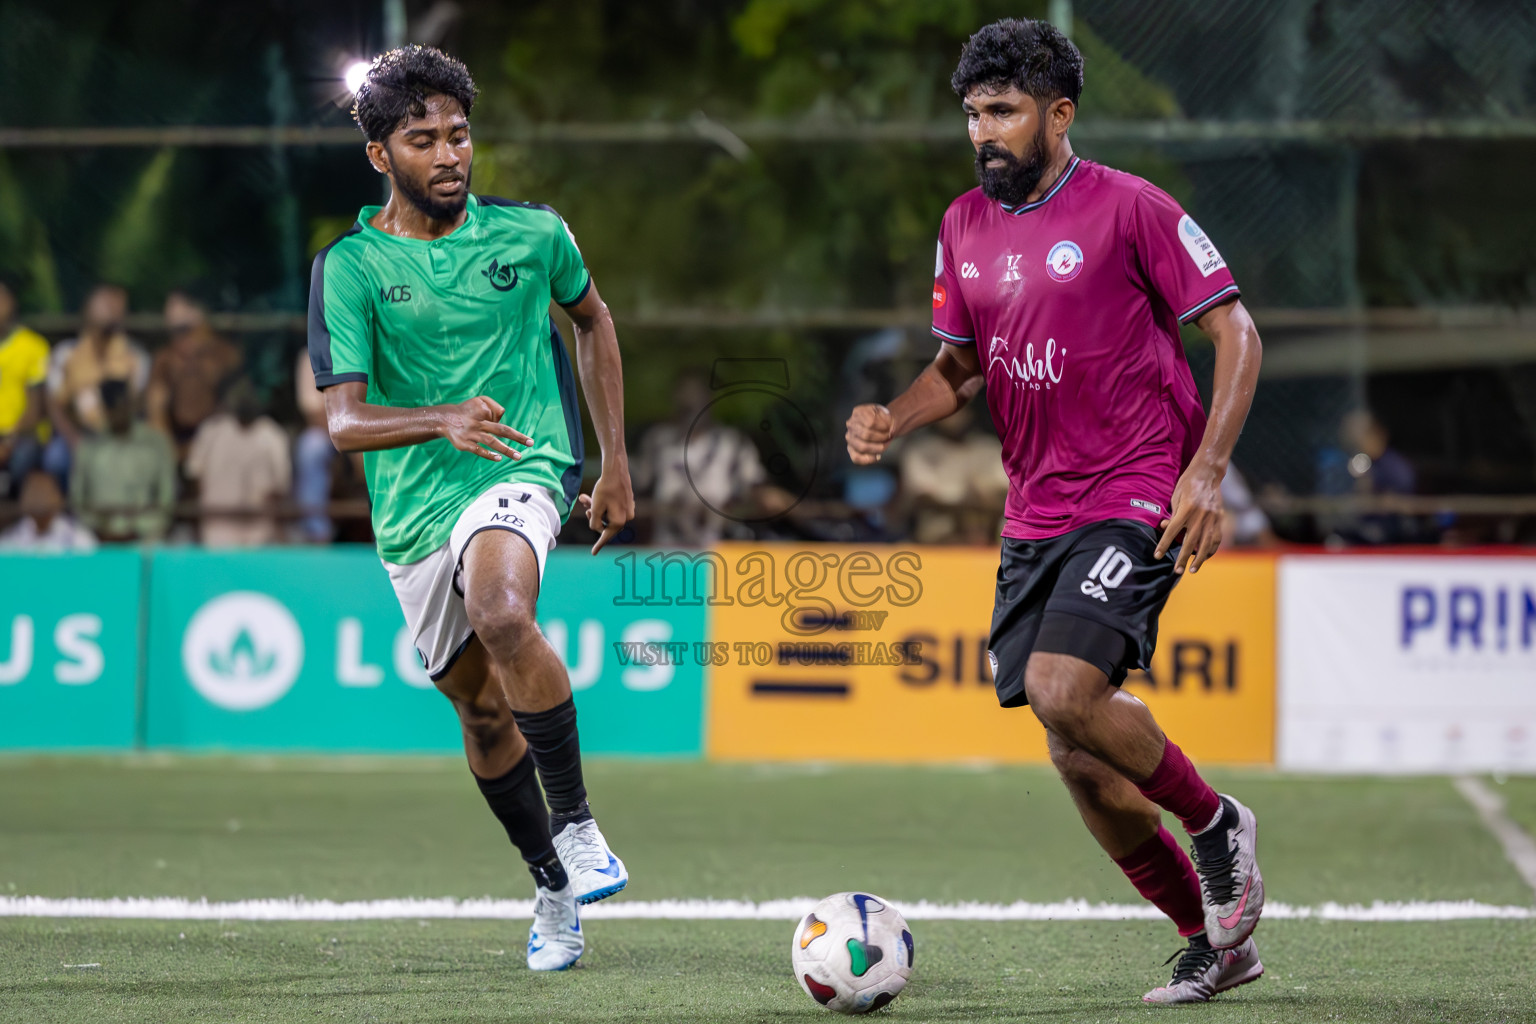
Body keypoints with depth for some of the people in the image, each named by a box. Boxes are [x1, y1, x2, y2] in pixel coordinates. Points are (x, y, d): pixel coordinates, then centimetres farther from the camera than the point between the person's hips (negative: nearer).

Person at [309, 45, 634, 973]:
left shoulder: (531, 234, -2)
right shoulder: (349, 267, -8)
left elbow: (592, 320, 19)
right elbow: (344, 421, -16)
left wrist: (616, 464, 16)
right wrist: (442, 420, -36)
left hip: (522, 472, -2)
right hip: (414, 510, 2)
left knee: (502, 615, -33)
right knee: (484, 710, 11)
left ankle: (578, 826, -21)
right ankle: (554, 887, 31)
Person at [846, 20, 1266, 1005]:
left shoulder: (1128, 208, -9)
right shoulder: (965, 226, 9)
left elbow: (1236, 332, -7)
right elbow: (960, 365, 20)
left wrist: (1207, 471, -17)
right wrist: (892, 419, -1)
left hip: (1136, 497, -7)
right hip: (1036, 513, 7)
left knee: (1061, 688, -26)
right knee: (1078, 760, 4)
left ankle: (1216, 823, -1)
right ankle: (1214, 941, 19)